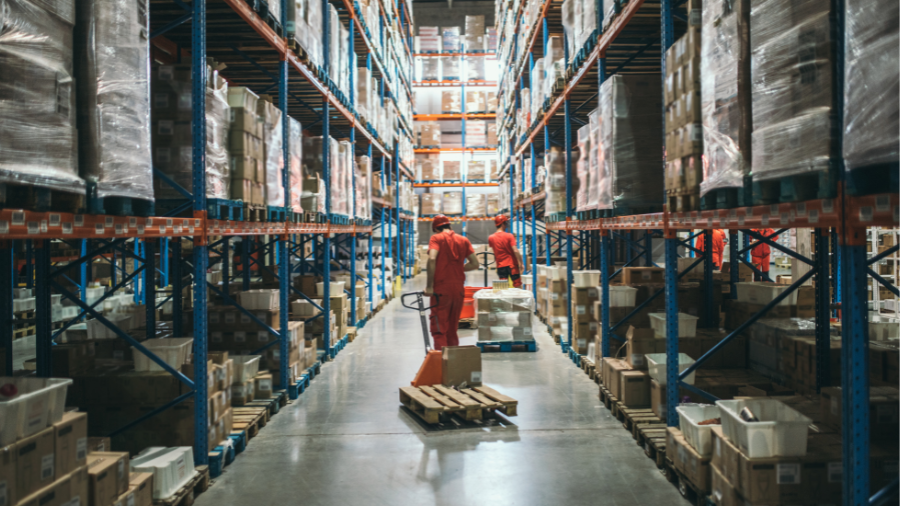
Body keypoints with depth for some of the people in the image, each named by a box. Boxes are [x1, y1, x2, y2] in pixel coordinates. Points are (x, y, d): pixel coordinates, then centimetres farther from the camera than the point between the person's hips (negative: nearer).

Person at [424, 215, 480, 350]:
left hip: (441, 289, -5)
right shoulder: (463, 240, 11)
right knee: (452, 330, 17)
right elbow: (475, 263, 7)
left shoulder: (436, 238, -3)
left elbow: (432, 259, -19)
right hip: (459, 289, 5)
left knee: (439, 330, -3)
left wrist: (429, 286, -16)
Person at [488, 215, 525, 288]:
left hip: (500, 266, 3)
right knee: (518, 286, 5)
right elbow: (515, 251, -18)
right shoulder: (509, 236, -11)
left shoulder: (491, 238, 1)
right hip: (512, 264, -3)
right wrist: (521, 263, -15)